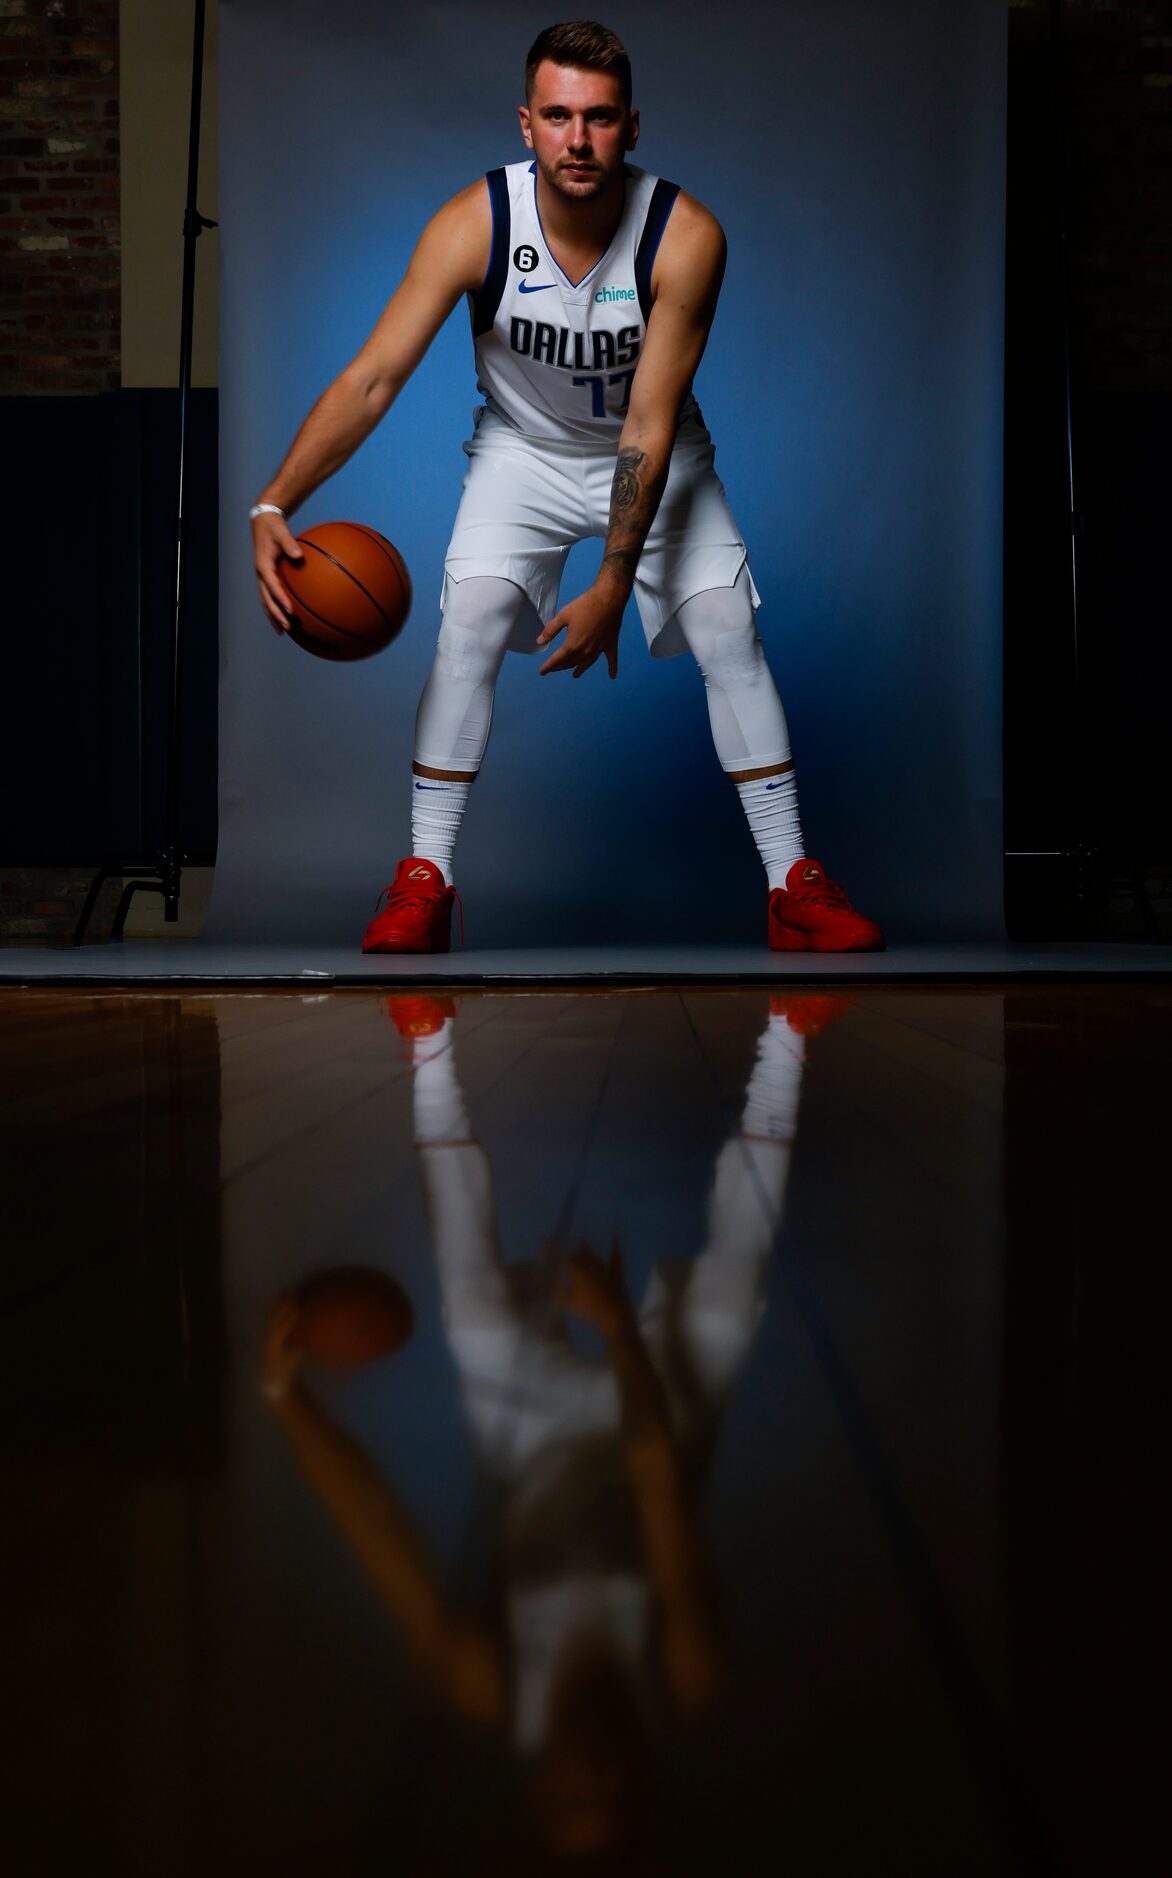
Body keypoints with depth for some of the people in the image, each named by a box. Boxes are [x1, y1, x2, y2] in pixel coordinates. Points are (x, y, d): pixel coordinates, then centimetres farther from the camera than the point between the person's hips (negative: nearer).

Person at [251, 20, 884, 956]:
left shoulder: (686, 236, -26)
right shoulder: (474, 223, -23)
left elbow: (647, 430, -24)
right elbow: (372, 378, -26)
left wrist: (613, 590, -28)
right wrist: (274, 505, -38)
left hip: (655, 457, 0)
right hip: (525, 450, 0)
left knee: (730, 629, -14)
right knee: (470, 623, -20)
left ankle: (795, 886, -2)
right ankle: (424, 880, -7)